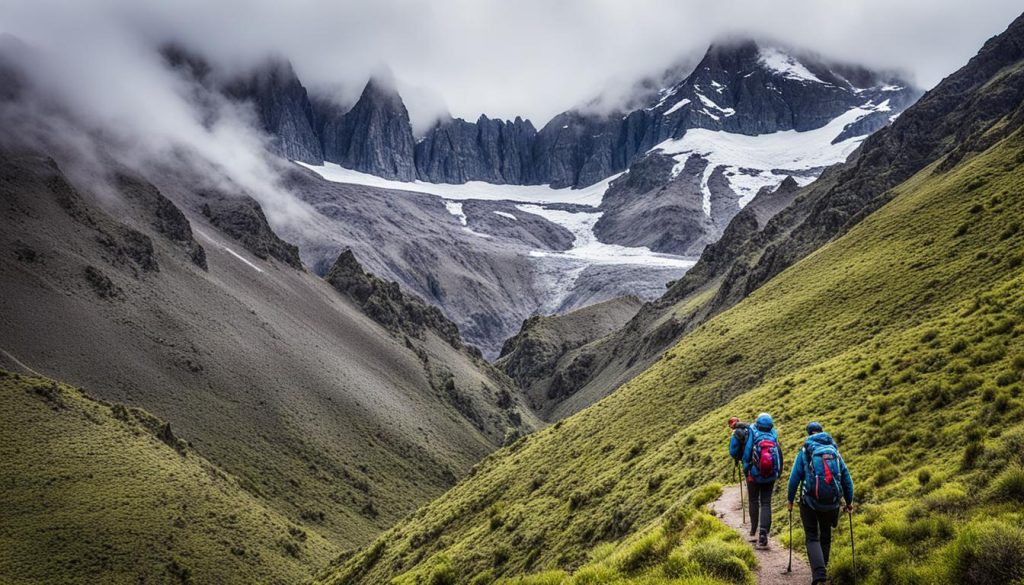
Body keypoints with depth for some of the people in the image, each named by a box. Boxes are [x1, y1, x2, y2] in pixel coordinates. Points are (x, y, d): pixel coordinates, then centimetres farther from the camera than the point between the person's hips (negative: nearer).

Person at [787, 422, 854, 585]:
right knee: (825, 535, 23)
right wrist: (849, 502, 19)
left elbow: (794, 478, -4)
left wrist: (790, 500, 6)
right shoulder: (835, 452, 9)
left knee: (812, 537, 3)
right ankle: (823, 567, 33)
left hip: (810, 502, -3)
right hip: (832, 503, 3)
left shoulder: (805, 452, -1)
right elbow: (847, 478, 10)